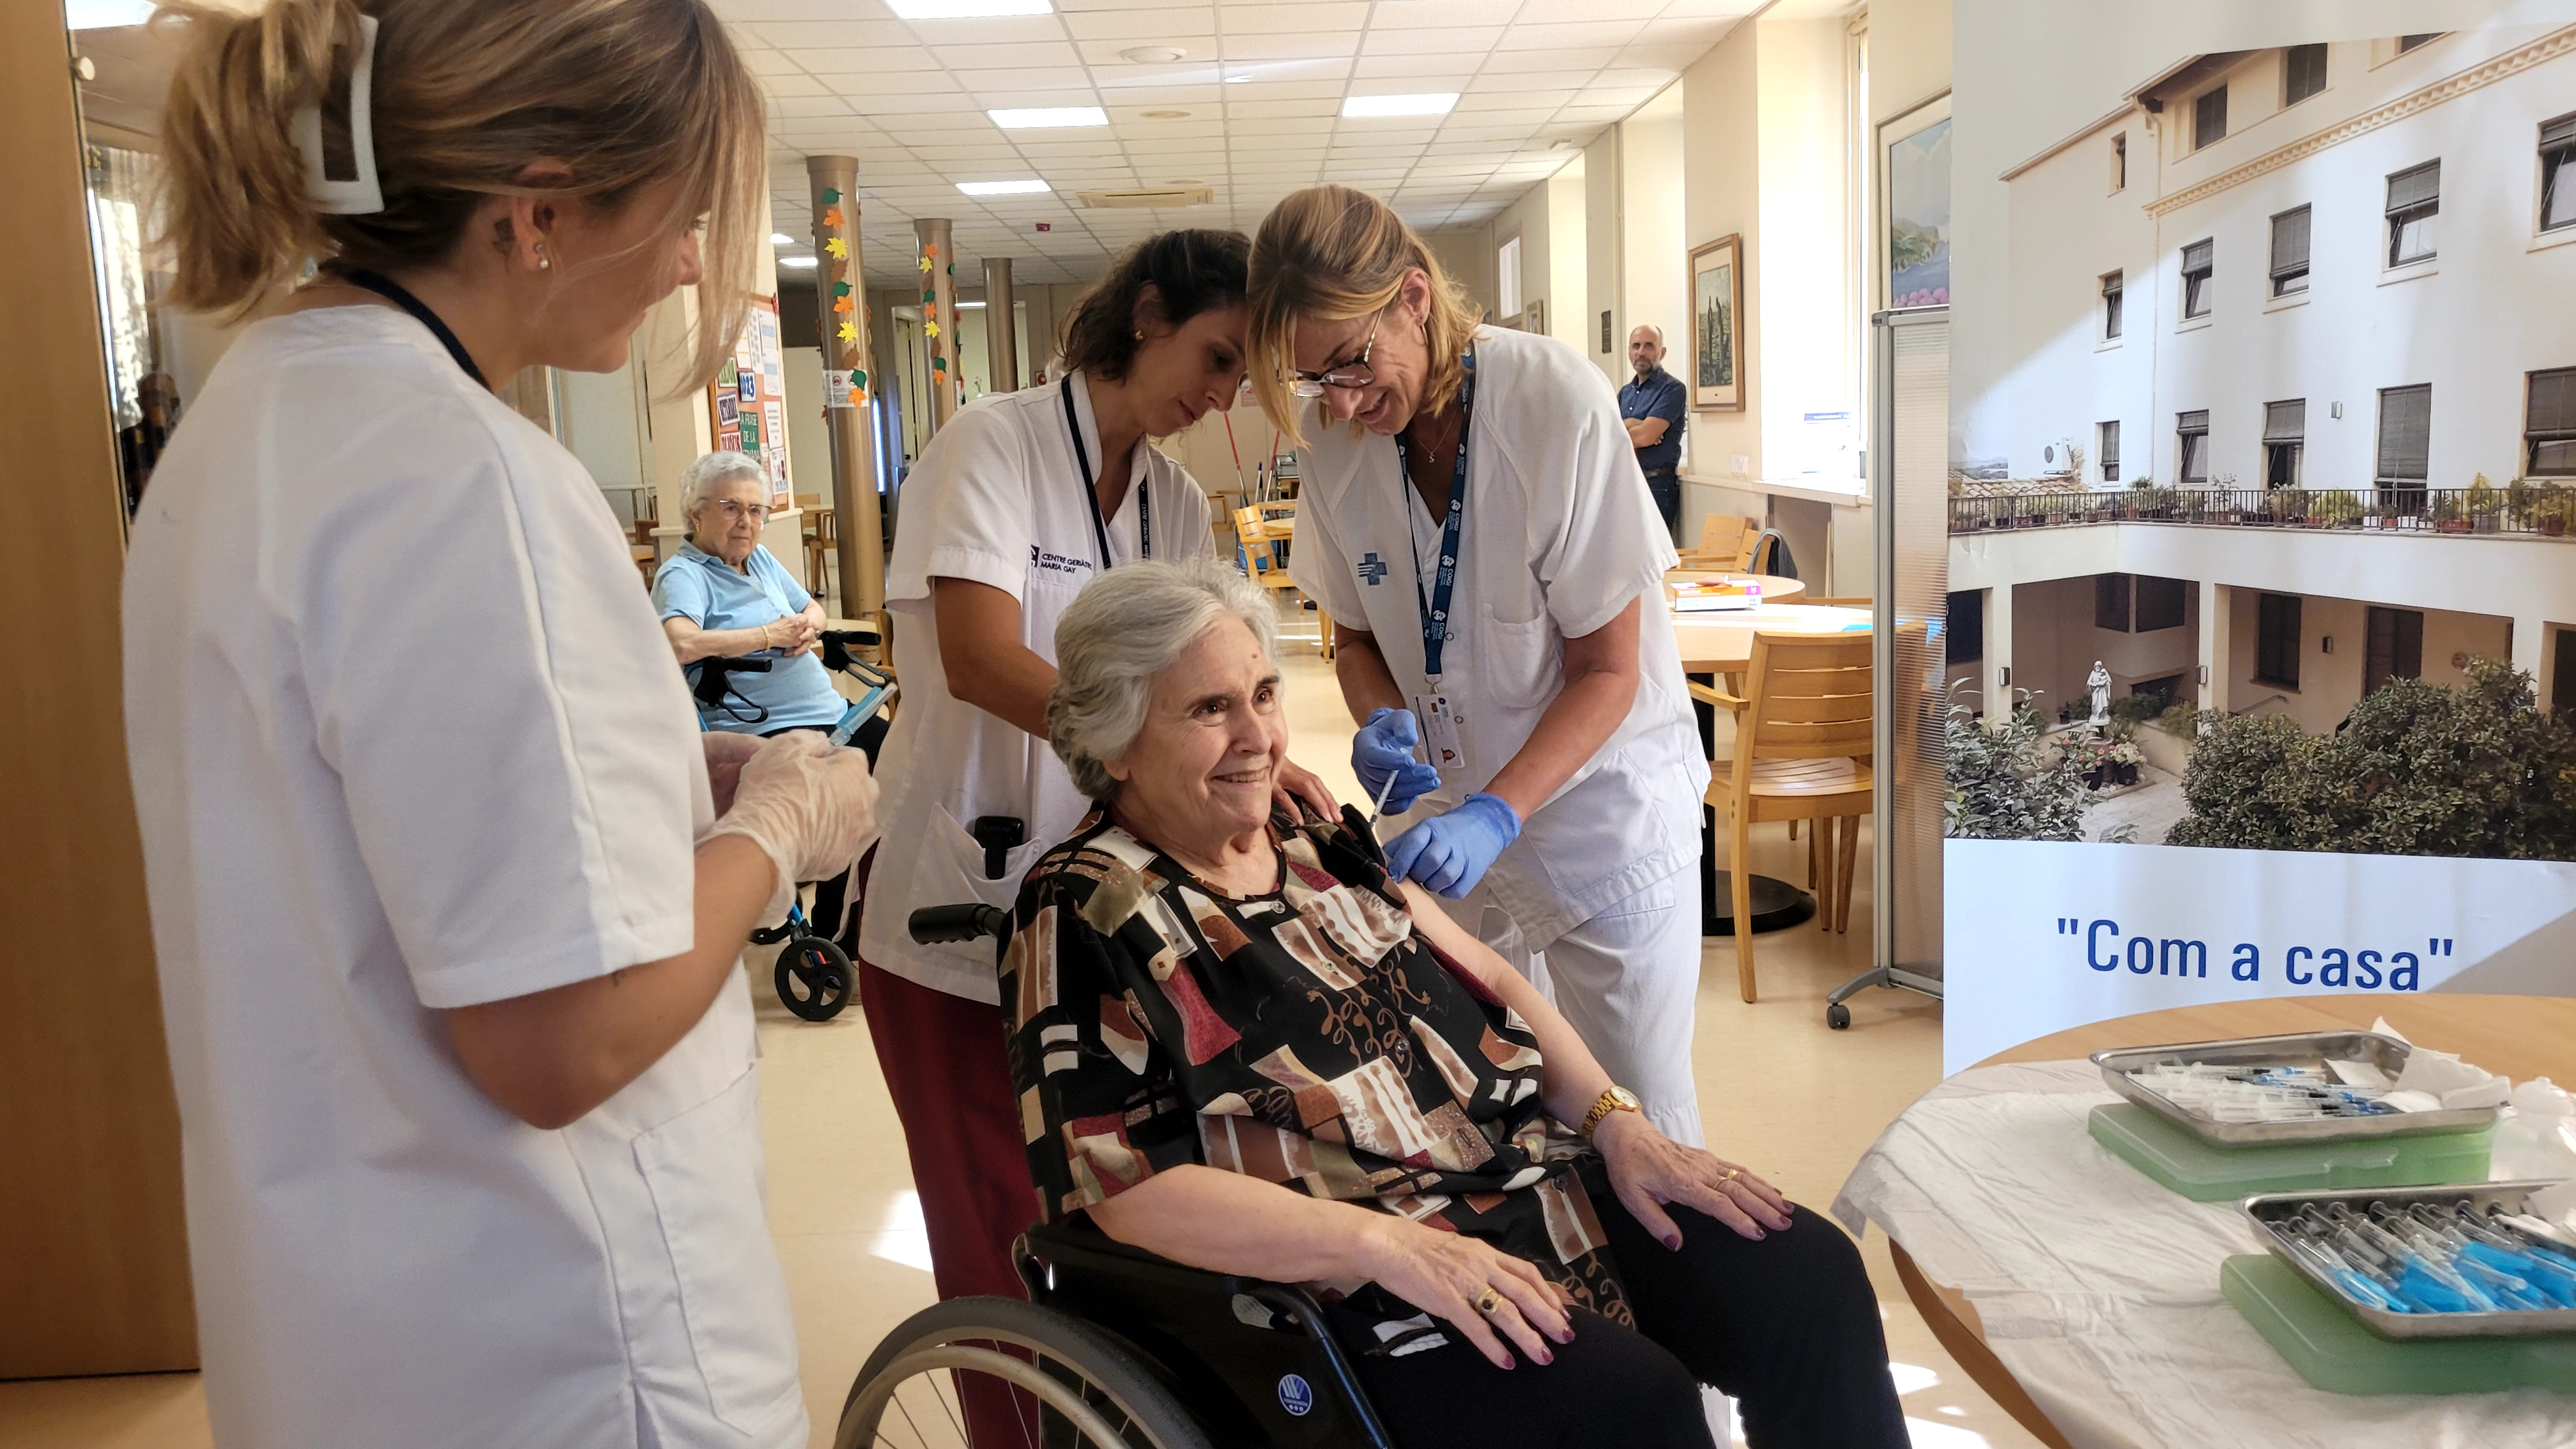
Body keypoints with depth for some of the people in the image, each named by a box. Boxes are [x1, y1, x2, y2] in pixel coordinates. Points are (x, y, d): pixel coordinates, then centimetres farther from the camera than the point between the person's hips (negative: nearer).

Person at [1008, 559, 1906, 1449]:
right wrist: (1393, 1247, -23)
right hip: (1349, 1293, -6)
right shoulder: (1088, 915, -10)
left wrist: (1617, 1125, -1)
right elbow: (1131, 1187, -17)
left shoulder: (1310, 835, 10)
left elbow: (1487, 979, 13)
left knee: (1811, 1273, -7)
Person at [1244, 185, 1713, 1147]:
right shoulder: (1332, 438, -6)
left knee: (1640, 1126, 6)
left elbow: (1608, 669, -16)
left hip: (1605, 808, -4)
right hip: (1460, 817, 4)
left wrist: (1495, 814, -27)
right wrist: (1382, 723, -14)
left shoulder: (1557, 402, -20)